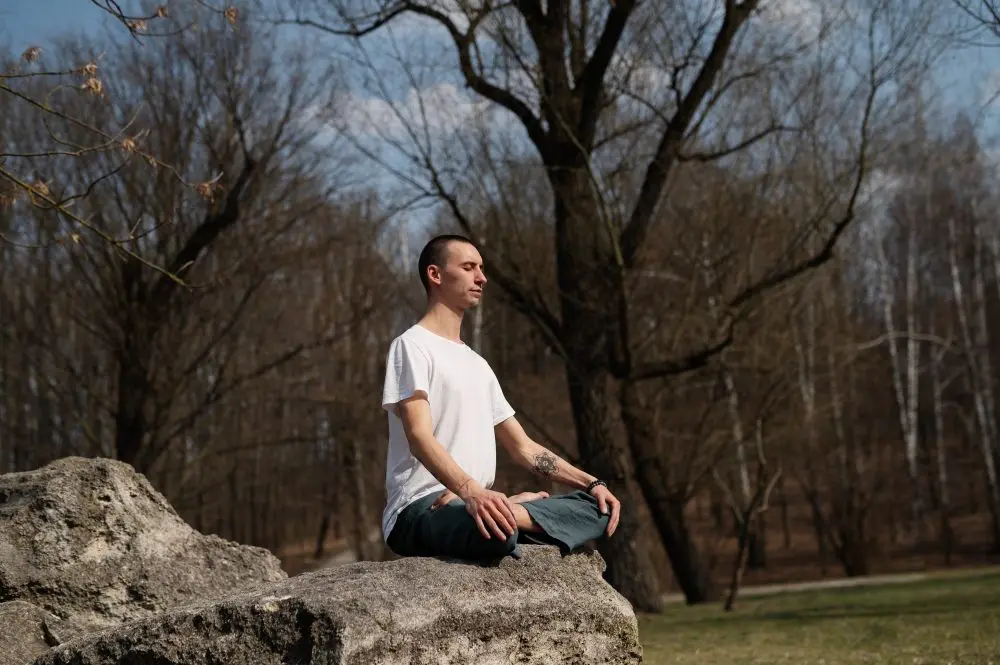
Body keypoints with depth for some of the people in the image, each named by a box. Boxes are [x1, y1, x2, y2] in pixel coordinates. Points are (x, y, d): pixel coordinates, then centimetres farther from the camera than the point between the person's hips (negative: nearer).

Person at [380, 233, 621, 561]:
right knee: (495, 530, -43)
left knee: (599, 507, -4)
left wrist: (591, 483, 10)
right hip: (421, 509, -9)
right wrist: (471, 491, -36)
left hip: (477, 503, 9)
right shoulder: (412, 346, -2)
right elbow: (418, 436, -19)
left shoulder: (478, 364, 26)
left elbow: (523, 447, 25)